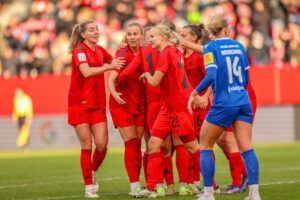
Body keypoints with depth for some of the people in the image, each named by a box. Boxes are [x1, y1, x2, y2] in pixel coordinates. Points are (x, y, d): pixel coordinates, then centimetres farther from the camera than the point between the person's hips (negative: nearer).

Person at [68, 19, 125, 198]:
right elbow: (86, 71, -28)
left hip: (98, 104, 5)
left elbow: (115, 62, 28)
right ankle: (89, 186, 6)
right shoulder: (79, 50, -10)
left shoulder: (100, 50, 10)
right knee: (87, 145, -4)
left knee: (102, 144, -5)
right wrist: (108, 67, -36)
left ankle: (93, 173, 23)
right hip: (80, 103, -5)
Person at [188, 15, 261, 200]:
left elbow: (211, 75, -18)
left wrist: (195, 93, -9)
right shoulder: (239, 46, 10)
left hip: (223, 104, -4)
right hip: (243, 102, 4)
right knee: (246, 147, 1)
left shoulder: (211, 48, -5)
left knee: (205, 146, 8)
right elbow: (246, 77, 14)